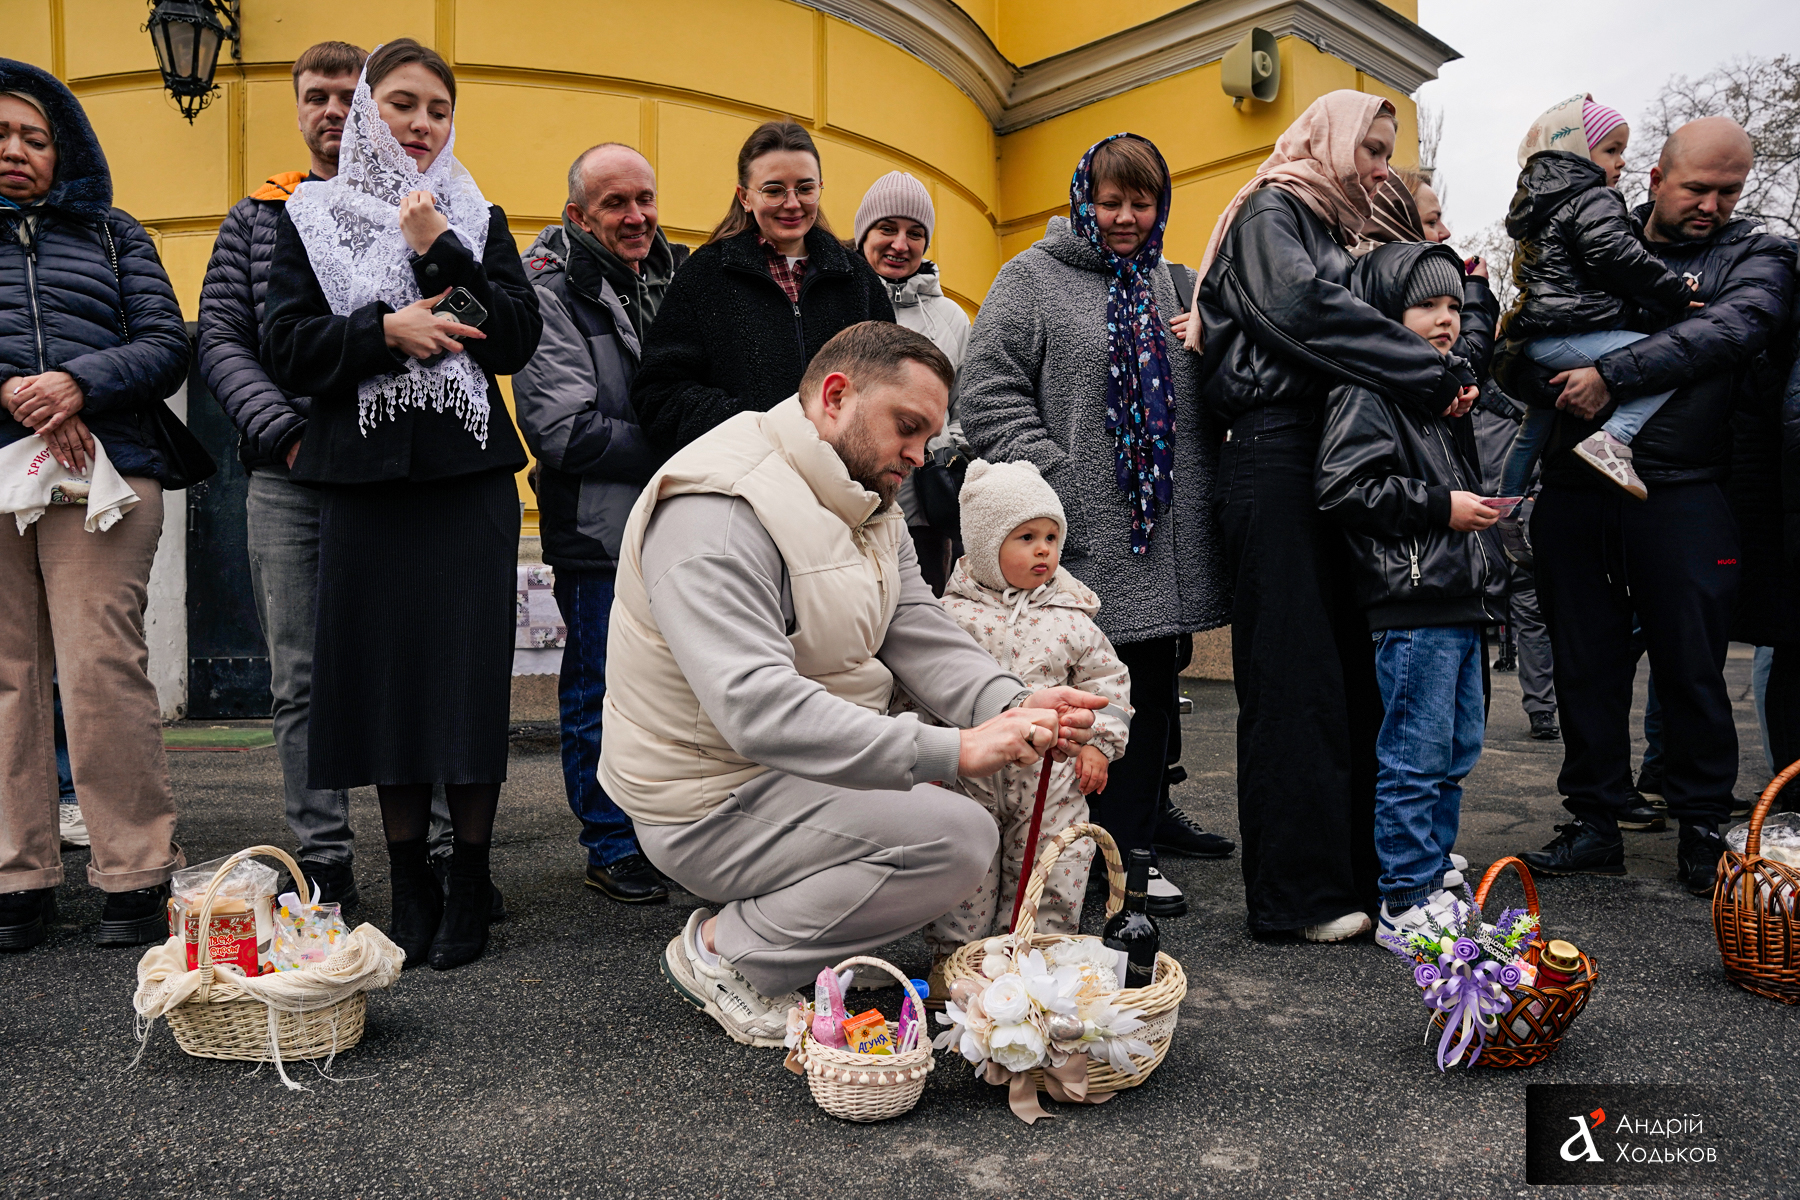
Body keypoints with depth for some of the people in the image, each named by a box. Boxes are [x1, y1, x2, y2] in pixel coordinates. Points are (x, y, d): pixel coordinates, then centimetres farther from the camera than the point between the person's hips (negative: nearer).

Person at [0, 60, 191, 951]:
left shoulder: (114, 235, 18)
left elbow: (168, 347, 7)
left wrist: (78, 384, -10)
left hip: (101, 475, -1)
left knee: (102, 671, -10)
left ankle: (136, 876, -4)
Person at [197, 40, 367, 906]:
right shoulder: (254, 221, 16)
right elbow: (220, 343, 9)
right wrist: (286, 431, -8)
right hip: (287, 482, 2)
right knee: (302, 681, 4)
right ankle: (324, 866, 13)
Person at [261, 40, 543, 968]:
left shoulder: (477, 219, 12)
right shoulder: (312, 218, 11)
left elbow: (519, 338, -1)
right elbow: (284, 346, 1)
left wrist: (441, 253, -9)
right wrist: (385, 330, -12)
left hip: (469, 476, 0)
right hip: (364, 478, 1)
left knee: (470, 672, -2)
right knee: (384, 668, 2)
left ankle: (470, 884, 9)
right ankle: (409, 885, 14)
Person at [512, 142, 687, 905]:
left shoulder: (676, 274, 10)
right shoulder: (552, 291, -9)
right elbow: (565, 432, -18)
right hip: (599, 528, -6)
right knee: (603, 688, 4)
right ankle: (612, 849, 18)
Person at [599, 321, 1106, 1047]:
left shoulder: (868, 505, 9)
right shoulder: (716, 511, -24)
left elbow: (924, 640, 0)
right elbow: (757, 707, -36)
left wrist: (1013, 707, -22)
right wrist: (952, 753, -40)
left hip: (812, 766, 10)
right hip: (714, 806, -10)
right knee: (959, 836, -20)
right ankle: (725, 953, -4)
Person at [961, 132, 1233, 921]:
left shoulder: (1173, 285, 19)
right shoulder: (1033, 279, 1)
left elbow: (1201, 398, 25)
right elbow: (990, 393, -7)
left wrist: (1204, 488, 13)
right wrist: (1052, 482, -15)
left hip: (1165, 532, 6)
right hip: (1089, 533, -6)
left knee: (1156, 673, 13)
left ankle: (1146, 813, 29)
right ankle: (1120, 845, 6)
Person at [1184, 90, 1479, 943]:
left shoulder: (1330, 232, 28)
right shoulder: (1270, 214, 2)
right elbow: (1306, 310, -16)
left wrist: (1442, 377, 4)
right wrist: (1434, 375, -14)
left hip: (1333, 454, 9)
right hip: (1277, 451, -9)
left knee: (1350, 671, 5)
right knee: (1294, 678, -9)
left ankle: (1353, 869, 13)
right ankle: (1295, 894, -4)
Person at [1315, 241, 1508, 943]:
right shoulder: (1368, 392, -9)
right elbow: (1341, 489, -20)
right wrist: (1440, 507, -16)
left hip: (1461, 602, 10)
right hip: (1412, 603, -10)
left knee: (1458, 751, 15)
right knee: (1416, 758, -6)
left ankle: (1435, 874, 27)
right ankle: (1406, 904, 2)